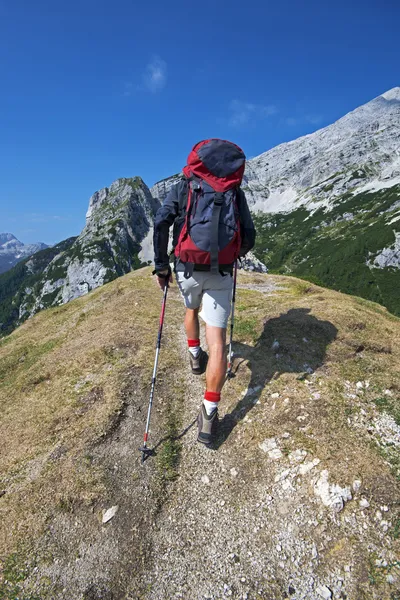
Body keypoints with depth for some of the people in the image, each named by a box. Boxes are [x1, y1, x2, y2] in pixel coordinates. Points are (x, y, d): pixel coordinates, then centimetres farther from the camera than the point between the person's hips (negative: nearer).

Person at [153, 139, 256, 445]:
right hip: (221, 273, 0)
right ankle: (209, 413, -4)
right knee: (217, 339, -3)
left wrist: (161, 265, 0)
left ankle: (195, 355, 51)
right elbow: (249, 237, 9)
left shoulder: (183, 187, 9)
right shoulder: (236, 192, 12)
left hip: (188, 269, 1)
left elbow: (161, 222, -6)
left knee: (192, 308, 33)